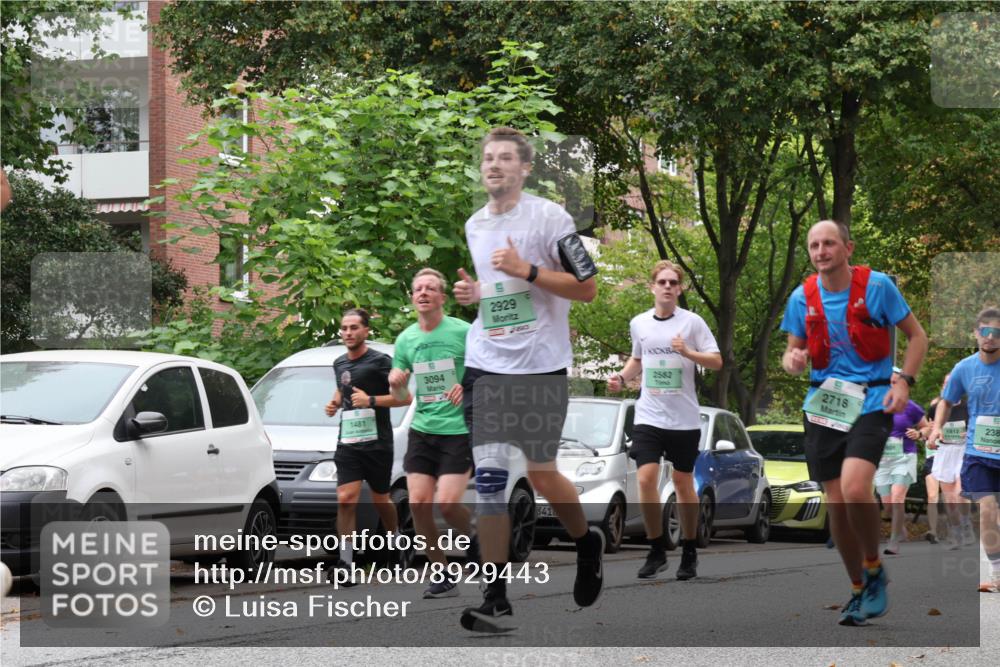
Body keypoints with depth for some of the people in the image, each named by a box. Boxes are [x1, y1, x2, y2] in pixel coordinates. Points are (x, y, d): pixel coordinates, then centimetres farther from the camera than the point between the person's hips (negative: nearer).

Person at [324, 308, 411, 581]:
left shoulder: (379, 361, -7)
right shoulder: (339, 364, 13)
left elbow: (404, 396, -10)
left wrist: (371, 400, -19)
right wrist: (335, 402, 12)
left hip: (377, 443, -4)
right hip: (347, 443, 4)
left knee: (380, 500, 11)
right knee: (346, 499, -12)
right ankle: (346, 563, -16)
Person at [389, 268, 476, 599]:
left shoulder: (463, 332, -8)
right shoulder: (405, 339, 7)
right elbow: (401, 396, 15)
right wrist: (395, 382, -8)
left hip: (458, 431, -5)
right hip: (421, 431, 5)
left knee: (446, 504, -15)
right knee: (418, 503, -6)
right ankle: (443, 575, 8)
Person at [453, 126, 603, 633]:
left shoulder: (549, 217, -6)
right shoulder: (475, 226, 13)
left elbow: (586, 288, -8)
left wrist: (526, 270, -18)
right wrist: (471, 292, 6)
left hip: (541, 366, -5)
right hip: (486, 364, 5)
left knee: (541, 474, 2)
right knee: (488, 476, -4)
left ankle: (587, 544, 33)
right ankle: (495, 596, -1)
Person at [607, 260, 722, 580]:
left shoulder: (692, 322, -4)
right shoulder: (639, 323, 7)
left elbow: (717, 361, -6)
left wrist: (687, 352, -22)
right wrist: (622, 377, 4)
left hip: (684, 418, -2)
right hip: (649, 417, 2)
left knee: (683, 482, 7)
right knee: (646, 479, -12)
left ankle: (689, 553, 20)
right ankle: (657, 550, 1)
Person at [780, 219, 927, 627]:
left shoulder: (876, 286, -6)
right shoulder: (802, 297, 4)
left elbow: (917, 336, 2)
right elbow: (793, 352, 13)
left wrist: (904, 382, -11)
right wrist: (792, 361, -12)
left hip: (870, 404, -4)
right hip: (823, 406, 4)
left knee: (854, 488, -25)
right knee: (836, 502, 3)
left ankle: (874, 569, 0)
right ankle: (858, 590, 21)